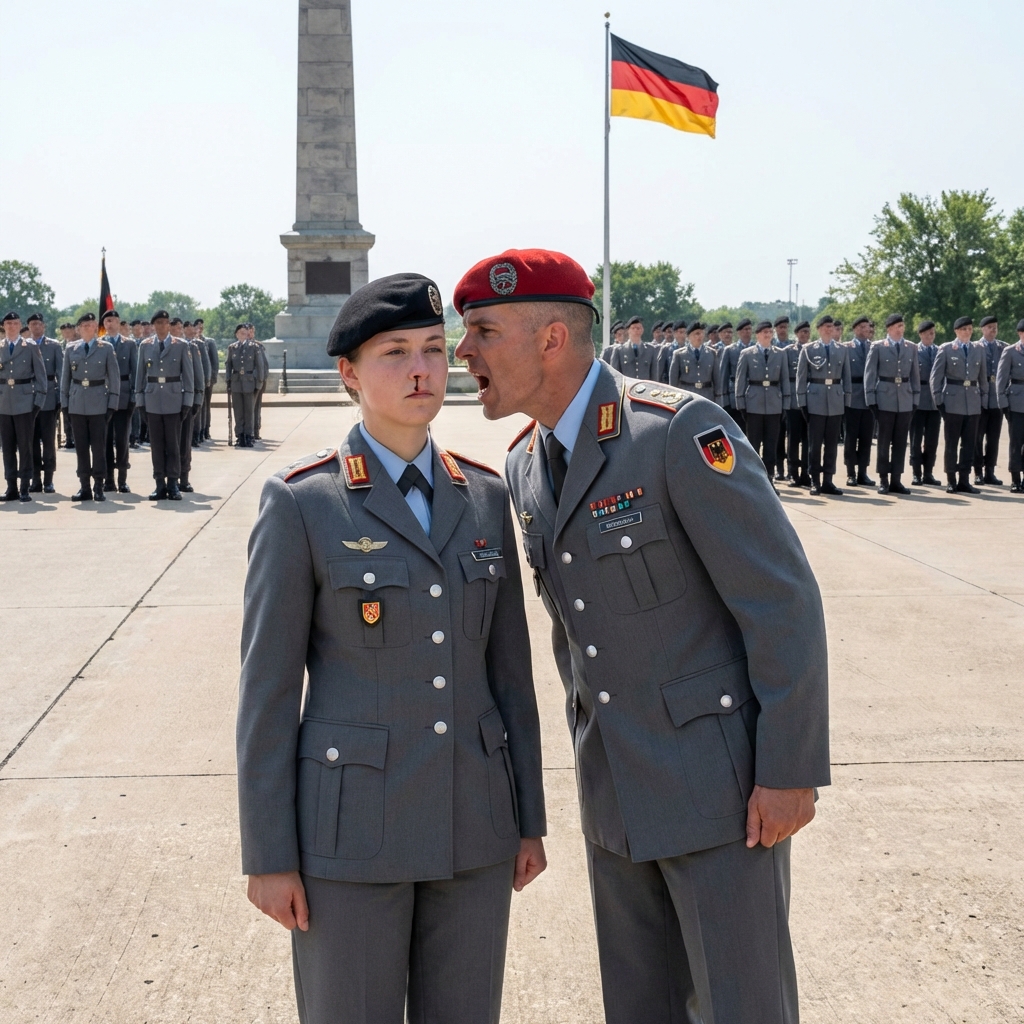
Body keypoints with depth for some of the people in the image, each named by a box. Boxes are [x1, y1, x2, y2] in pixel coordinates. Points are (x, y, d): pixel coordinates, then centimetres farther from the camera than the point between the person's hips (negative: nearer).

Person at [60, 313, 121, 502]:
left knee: (98, 446, -1)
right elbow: (65, 377, 10)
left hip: (98, 403, -2)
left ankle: (98, 487, 5)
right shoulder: (71, 349, 8)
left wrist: (113, 403, -4)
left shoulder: (106, 348, 1)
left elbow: (114, 376, 1)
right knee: (81, 446, 4)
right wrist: (64, 403, 5)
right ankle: (84, 487, 10)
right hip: (77, 403, 2)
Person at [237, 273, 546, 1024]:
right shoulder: (300, 503, -10)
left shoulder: (484, 496, 4)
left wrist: (529, 819, 9)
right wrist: (269, 854, -9)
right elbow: (268, 686, -8)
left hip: (471, 815, 5)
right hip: (351, 819, -4)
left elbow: (507, 666, 9)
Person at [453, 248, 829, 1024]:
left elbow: (784, 602, -18)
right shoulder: (528, 465, 6)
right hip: (618, 787, 7)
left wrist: (792, 773, -17)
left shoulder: (682, 431, -19)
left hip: (719, 779, -7)